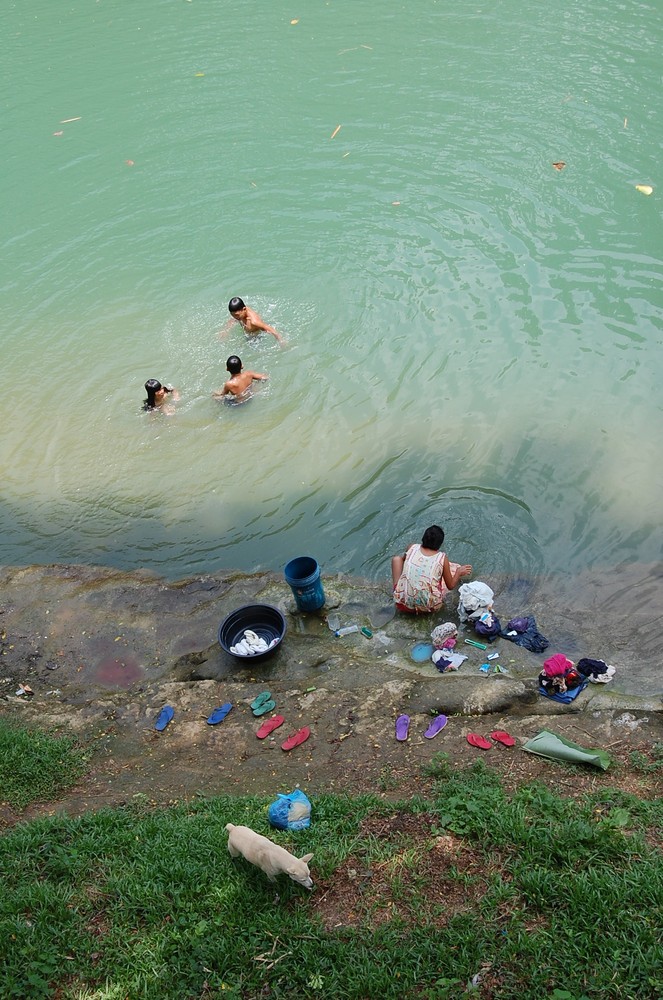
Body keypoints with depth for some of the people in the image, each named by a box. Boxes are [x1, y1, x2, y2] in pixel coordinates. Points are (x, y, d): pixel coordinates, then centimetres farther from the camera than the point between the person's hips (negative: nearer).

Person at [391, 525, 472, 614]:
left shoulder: (412, 548, -5)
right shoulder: (442, 558, -10)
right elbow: (451, 586, 0)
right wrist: (459, 572, 19)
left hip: (404, 604, 1)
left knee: (397, 558, 18)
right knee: (454, 568, 14)